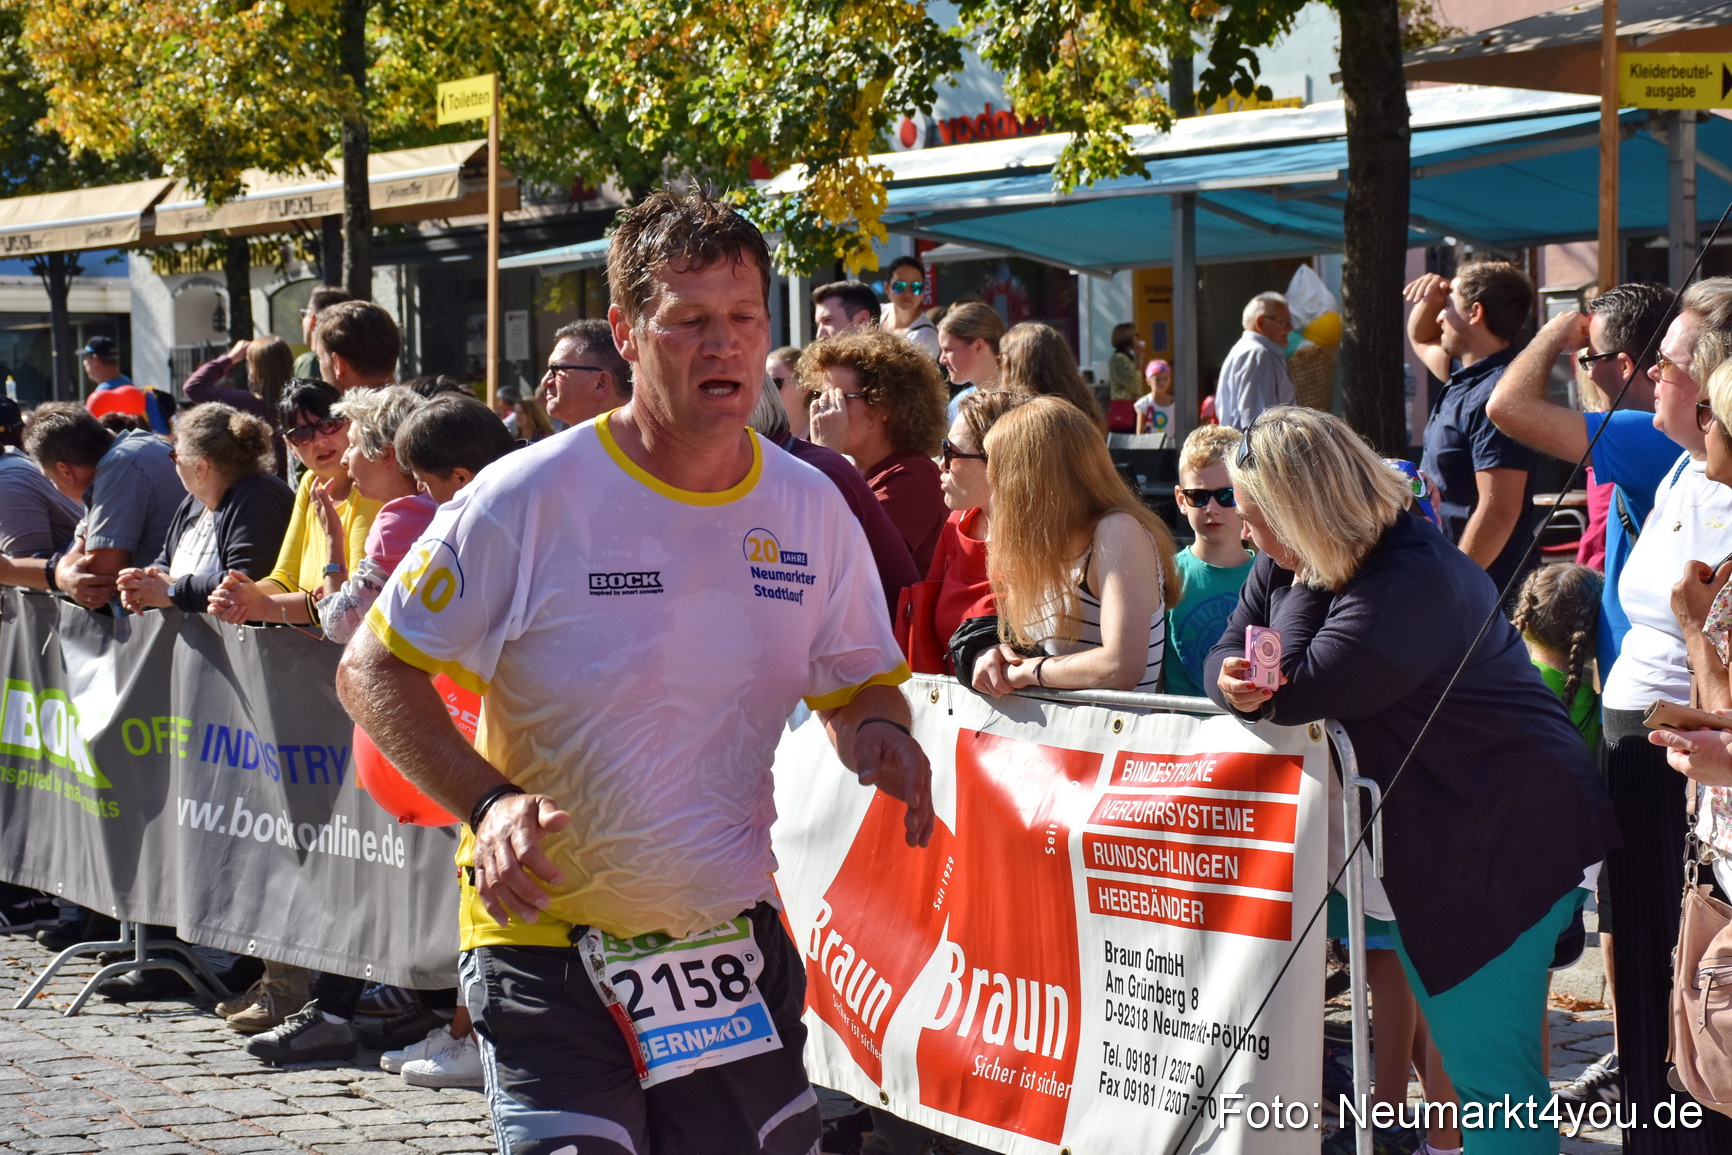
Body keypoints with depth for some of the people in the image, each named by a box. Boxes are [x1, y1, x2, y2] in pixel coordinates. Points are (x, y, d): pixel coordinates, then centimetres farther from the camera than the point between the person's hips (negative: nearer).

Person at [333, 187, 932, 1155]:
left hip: (736, 941, 4)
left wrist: (880, 735, -9)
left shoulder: (812, 510, 3)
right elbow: (375, 672, -6)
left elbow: (857, 685, 16)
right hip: (551, 950, -4)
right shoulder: (529, 499, -11)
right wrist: (487, 804, -20)